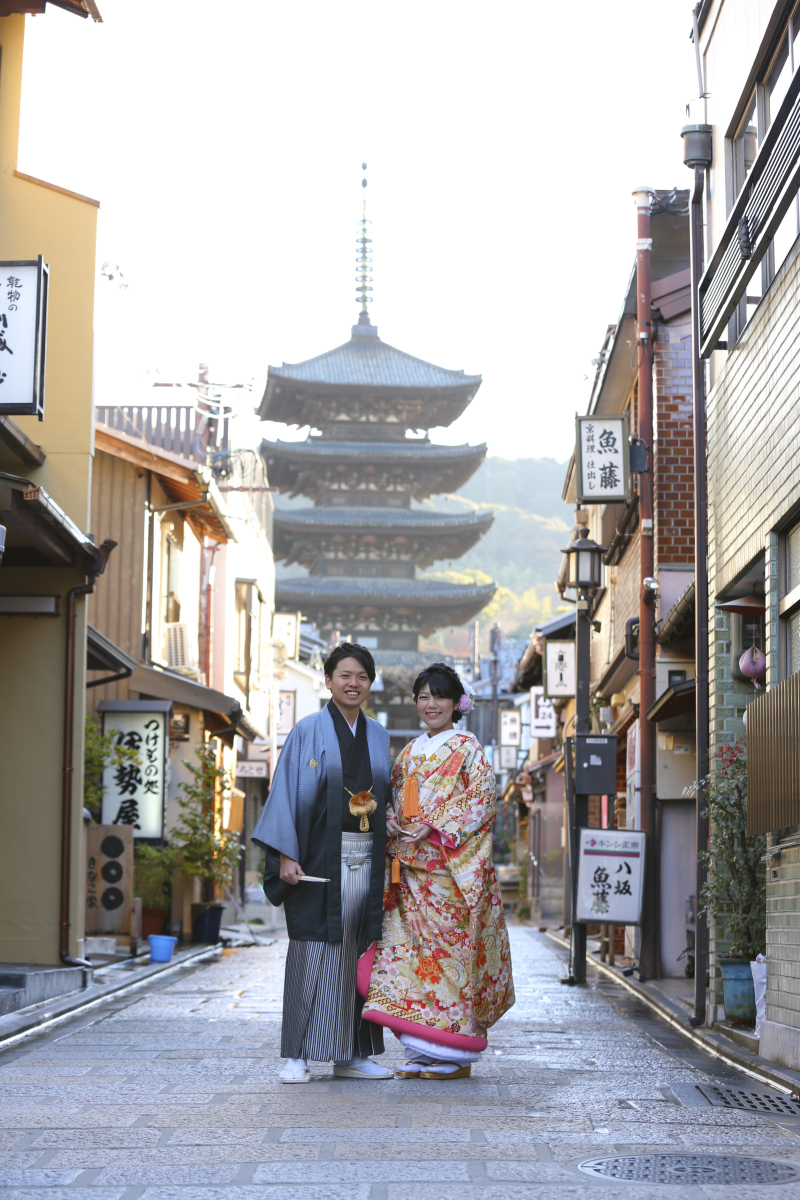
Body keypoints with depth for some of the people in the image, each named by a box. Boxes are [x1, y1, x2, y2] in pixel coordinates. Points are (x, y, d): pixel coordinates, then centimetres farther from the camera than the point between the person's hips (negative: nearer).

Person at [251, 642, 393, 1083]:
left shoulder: (378, 737, 14)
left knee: (359, 954, 6)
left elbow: (388, 800, 16)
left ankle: (353, 1055, 12)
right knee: (313, 952, -6)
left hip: (366, 860, 5)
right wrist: (286, 855, -13)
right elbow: (287, 793, -5)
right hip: (320, 858, -5)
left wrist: (387, 860, 9)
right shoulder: (309, 731, 0)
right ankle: (297, 1057, -1)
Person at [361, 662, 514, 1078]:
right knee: (411, 948, 1)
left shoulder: (468, 750, 1)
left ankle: (453, 1054, 0)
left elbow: (480, 803, -7)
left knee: (448, 948, -7)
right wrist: (395, 825, -2)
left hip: (451, 867, -6)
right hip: (410, 868, 6)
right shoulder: (409, 752, 18)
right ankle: (421, 1052, 6)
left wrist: (435, 828, -16)